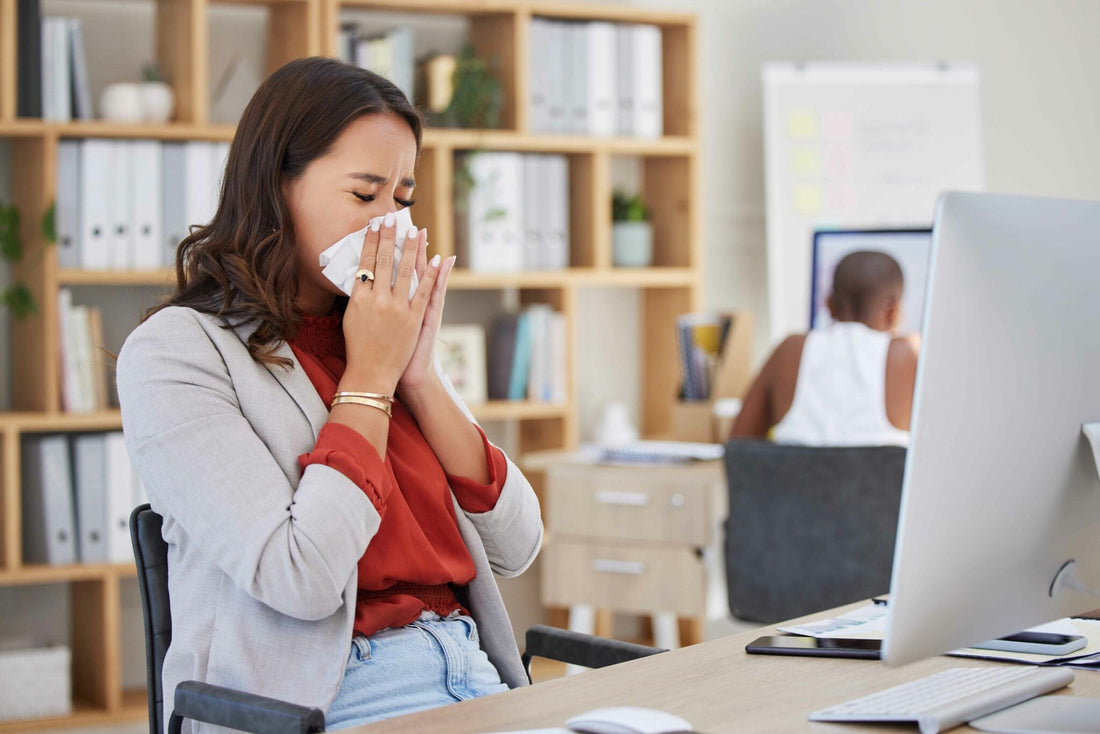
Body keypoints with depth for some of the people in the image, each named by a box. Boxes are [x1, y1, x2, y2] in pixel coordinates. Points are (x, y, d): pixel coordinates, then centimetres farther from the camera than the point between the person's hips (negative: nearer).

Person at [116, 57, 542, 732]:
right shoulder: (174, 352, -4)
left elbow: (515, 548, 9)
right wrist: (370, 375, -6)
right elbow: (300, 579, -15)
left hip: (471, 678, 6)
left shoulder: (392, 330, 15)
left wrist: (420, 376, 0)